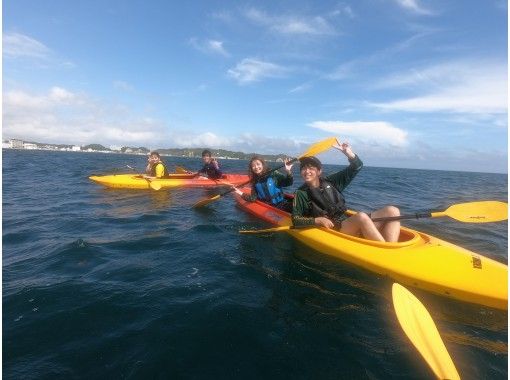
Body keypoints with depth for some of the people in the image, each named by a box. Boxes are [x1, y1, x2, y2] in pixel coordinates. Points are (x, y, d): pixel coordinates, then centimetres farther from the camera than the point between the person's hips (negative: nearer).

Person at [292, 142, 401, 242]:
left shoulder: (330, 182, 15)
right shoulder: (301, 194, 4)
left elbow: (357, 167, 16)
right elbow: (296, 219, -1)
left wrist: (349, 153, -4)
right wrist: (317, 220, -15)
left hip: (351, 223, 6)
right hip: (333, 230, -6)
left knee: (392, 211, -10)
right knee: (361, 216, -34)